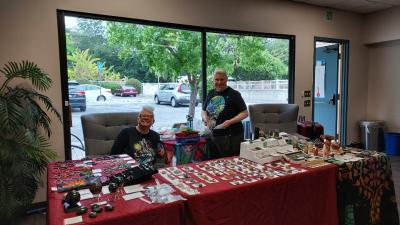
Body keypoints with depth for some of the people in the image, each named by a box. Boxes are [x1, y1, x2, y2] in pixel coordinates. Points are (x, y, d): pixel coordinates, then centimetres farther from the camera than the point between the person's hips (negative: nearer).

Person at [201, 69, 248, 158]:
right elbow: (204, 110, 21)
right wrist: (205, 118, -1)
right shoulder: (211, 93, 12)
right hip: (214, 135, 6)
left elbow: (245, 113, -8)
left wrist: (230, 121, -21)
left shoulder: (234, 94, -5)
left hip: (231, 136, -5)